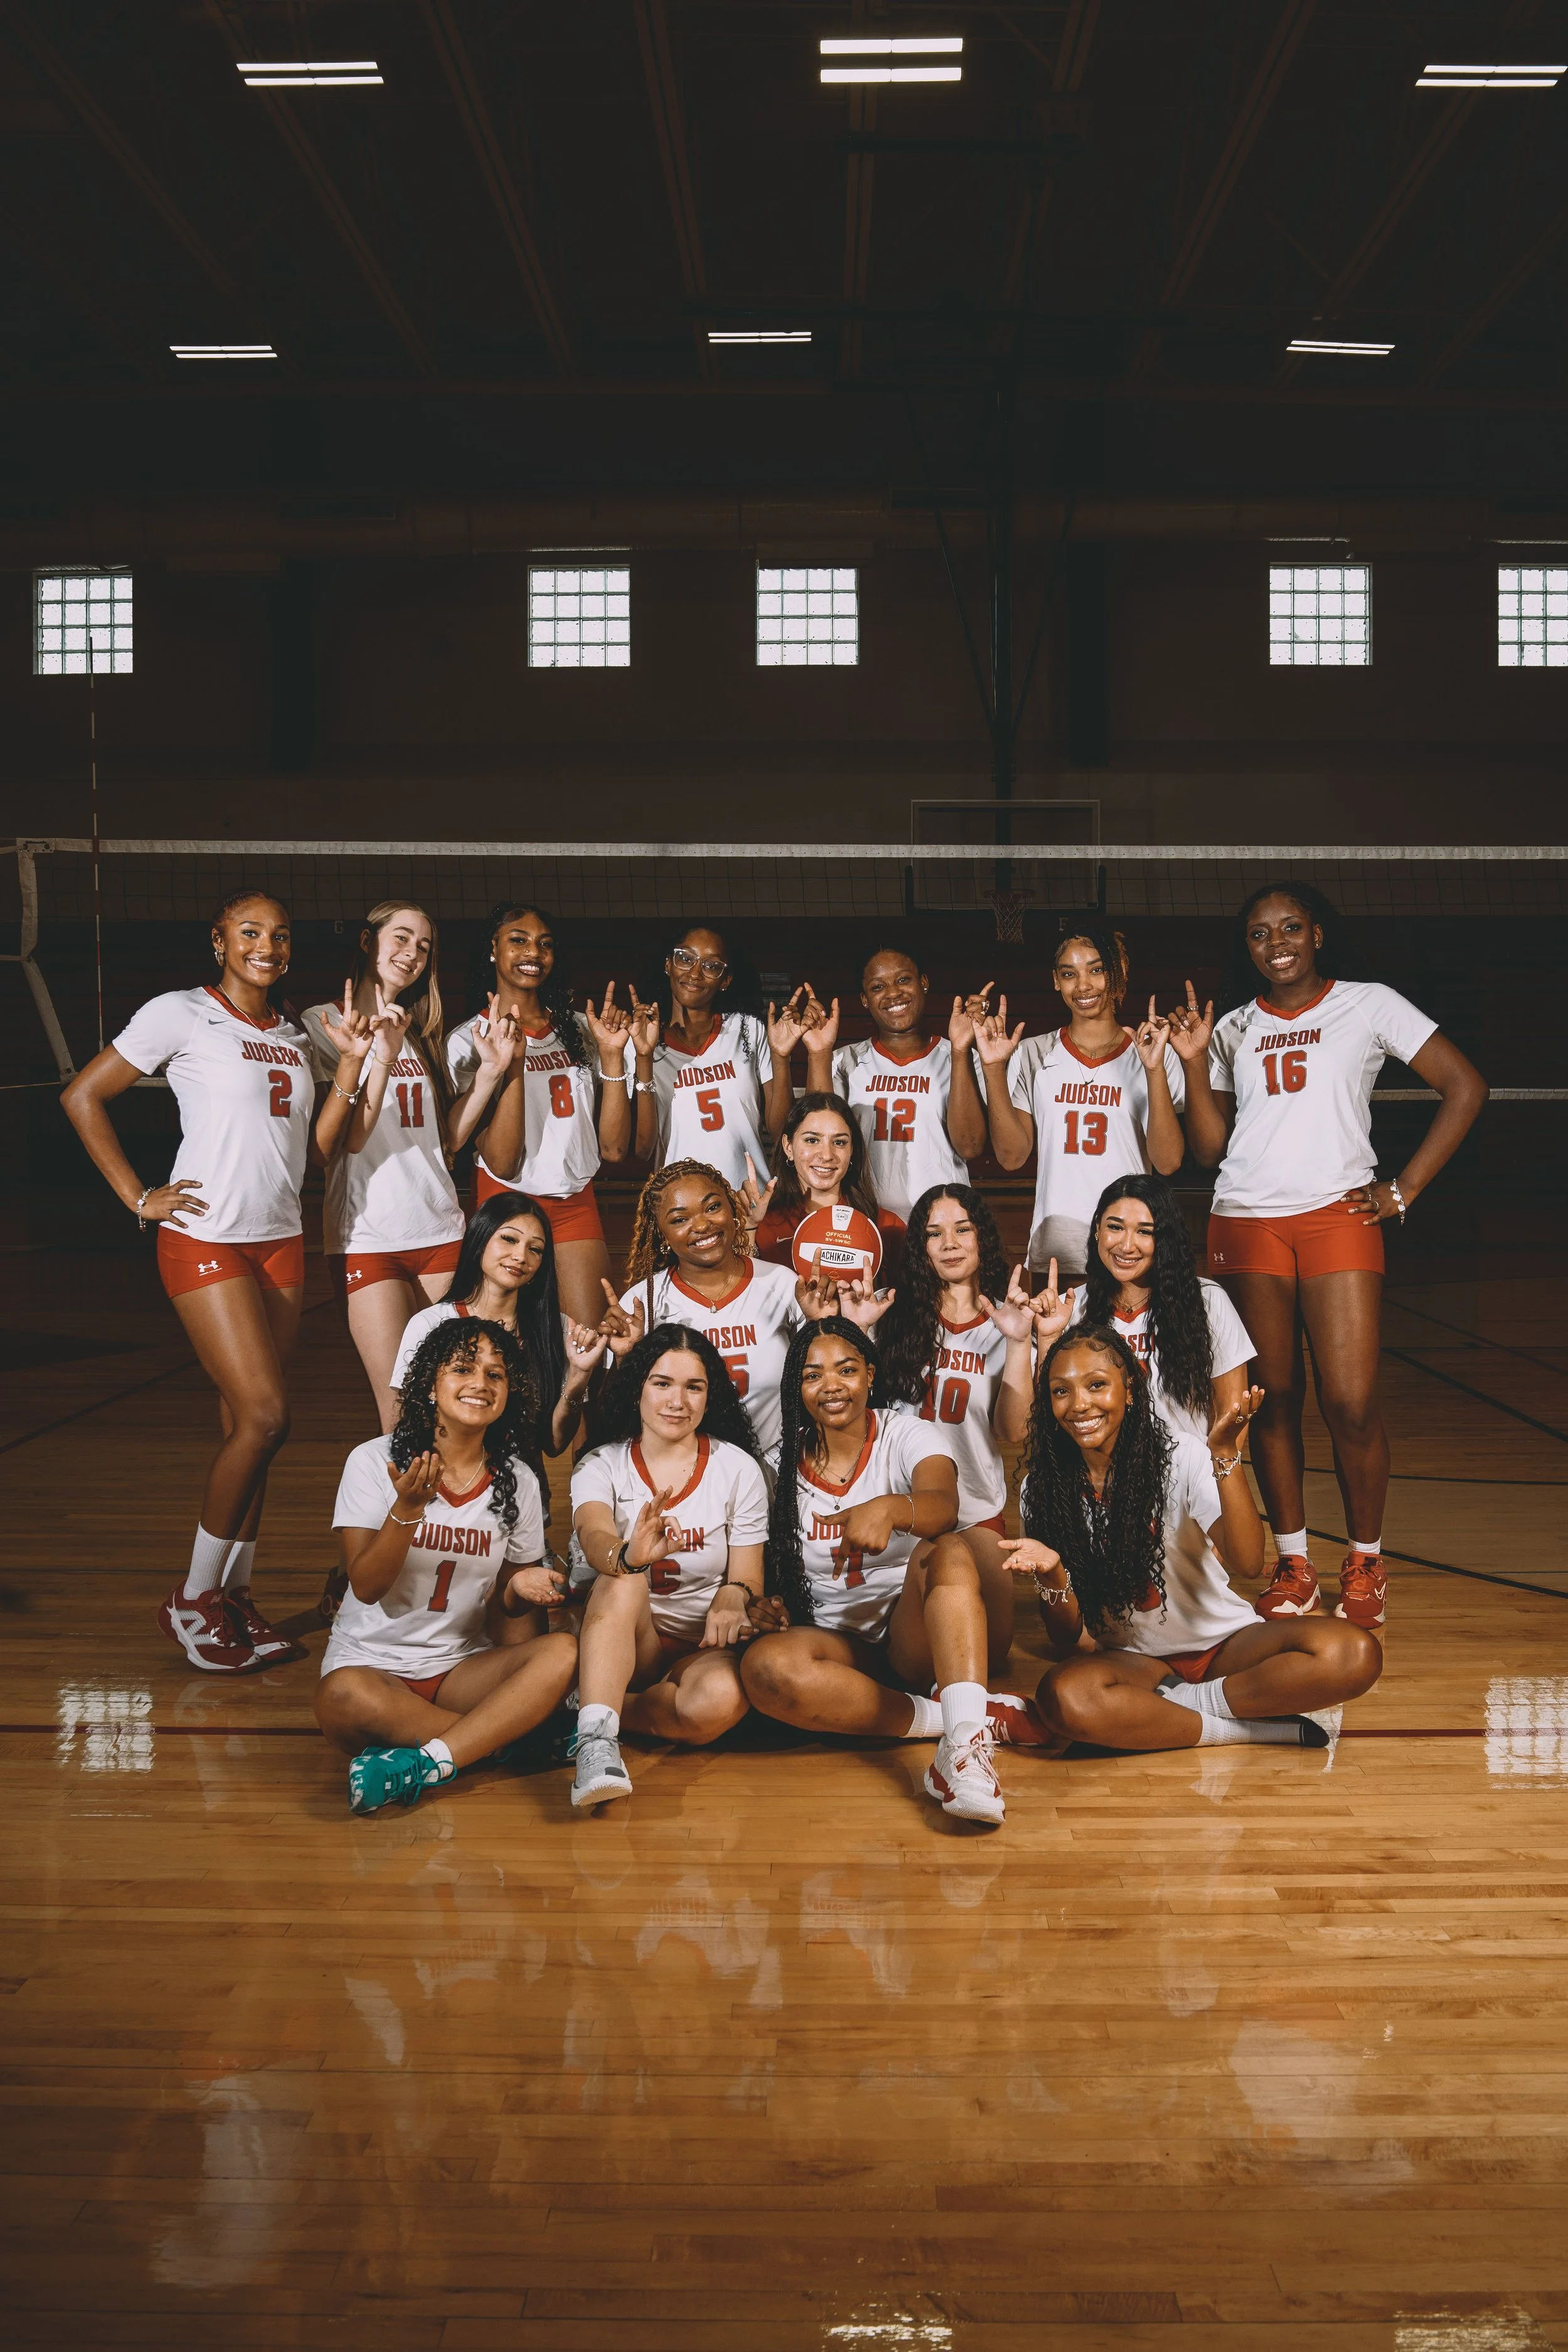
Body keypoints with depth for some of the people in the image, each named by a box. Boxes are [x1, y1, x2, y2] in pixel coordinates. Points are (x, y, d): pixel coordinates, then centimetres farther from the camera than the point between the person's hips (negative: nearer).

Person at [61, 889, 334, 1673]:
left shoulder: (293, 1034, 14)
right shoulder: (181, 1014, -5)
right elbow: (82, 1097, -5)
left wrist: (353, 1058, 7)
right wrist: (139, 1197, -8)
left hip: (281, 1243, 6)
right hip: (206, 1241, -6)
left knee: (245, 1427, 7)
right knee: (263, 1417, -14)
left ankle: (232, 1595, 17)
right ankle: (191, 1600, 1)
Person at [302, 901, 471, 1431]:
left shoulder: (423, 1033, 17)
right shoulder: (325, 1025, -1)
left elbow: (442, 1138, 12)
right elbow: (348, 1140, -11)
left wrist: (489, 1074, 2)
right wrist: (382, 1058, -21)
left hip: (439, 1230, 5)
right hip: (367, 1238, -5)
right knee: (400, 1411, -8)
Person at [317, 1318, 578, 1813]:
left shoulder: (516, 1480, 4)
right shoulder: (375, 1461, -6)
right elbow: (366, 1586, -11)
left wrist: (520, 1591, -12)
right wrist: (408, 1507, -26)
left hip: (462, 1667, 3)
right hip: (372, 1662, -3)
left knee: (563, 1653, -25)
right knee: (344, 1697, -38)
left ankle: (422, 1764, -33)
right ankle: (509, 1737, -21)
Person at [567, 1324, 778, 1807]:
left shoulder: (737, 1468, 2)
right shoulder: (602, 1465, -1)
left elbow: (748, 1577, 2)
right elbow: (593, 1536, -23)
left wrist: (734, 1599, -24)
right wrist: (628, 1555, -48)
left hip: (702, 1646, 0)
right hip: (620, 1641, 0)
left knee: (720, 1700, -36)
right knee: (624, 1583, -35)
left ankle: (597, 1712, -16)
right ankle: (597, 1747, -46)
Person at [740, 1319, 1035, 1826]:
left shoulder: (906, 1435, -1)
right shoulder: (783, 1463, 8)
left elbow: (945, 1507, -25)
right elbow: (770, 1568, 16)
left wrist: (889, 1509, -46)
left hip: (919, 1634, -2)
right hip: (841, 1647, 2)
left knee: (947, 1552, -34)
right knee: (764, 1666, -32)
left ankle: (966, 1745, -47)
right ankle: (942, 1717, -25)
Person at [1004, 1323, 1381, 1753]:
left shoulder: (1179, 1456, -9)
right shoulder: (1042, 1488, -5)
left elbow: (1248, 1563, -23)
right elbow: (1068, 1640, -7)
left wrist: (1226, 1456, -32)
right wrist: (1050, 1572, -28)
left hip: (1223, 1642, 0)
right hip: (1131, 1659, 1)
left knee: (1354, 1655, -28)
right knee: (1062, 1697, -37)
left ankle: (1195, 1702, -15)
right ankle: (1260, 1725, -21)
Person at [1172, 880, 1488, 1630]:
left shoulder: (1369, 1006, 5)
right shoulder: (1233, 1029, 15)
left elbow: (1465, 1088, 2)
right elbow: (1209, 1149, 12)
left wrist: (1403, 1190, -2)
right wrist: (1193, 1062, 0)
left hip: (1337, 1218, -3)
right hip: (1246, 1224, 3)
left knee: (1351, 1402, -10)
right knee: (1272, 1399, 4)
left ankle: (1365, 1563, 9)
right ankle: (1292, 1564, 15)